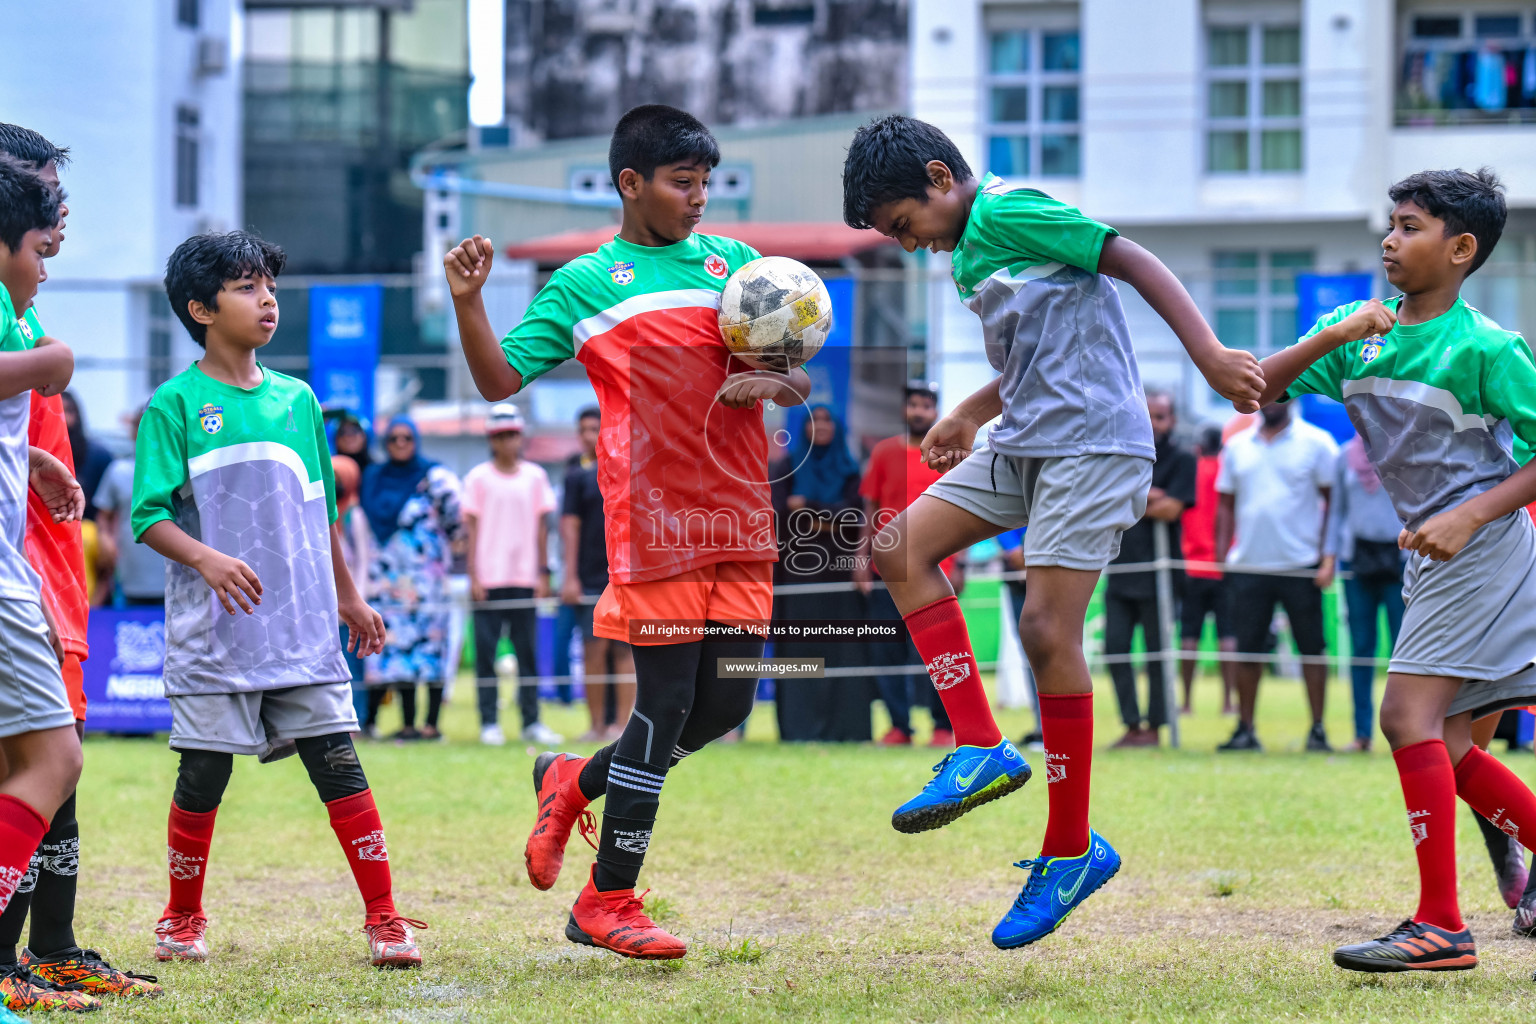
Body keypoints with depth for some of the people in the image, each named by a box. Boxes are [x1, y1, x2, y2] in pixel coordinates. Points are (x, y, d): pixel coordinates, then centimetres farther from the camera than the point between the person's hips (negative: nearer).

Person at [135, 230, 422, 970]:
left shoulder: (296, 399, 12)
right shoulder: (176, 404, -2)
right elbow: (150, 515, -8)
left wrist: (348, 596, 24)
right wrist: (206, 558, -24)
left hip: (302, 627, 3)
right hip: (214, 632, -3)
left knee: (338, 763, -3)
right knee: (202, 777, 3)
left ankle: (383, 916, -1)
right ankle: (183, 918, 20)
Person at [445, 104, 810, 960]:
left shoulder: (736, 263, 16)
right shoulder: (586, 285, 6)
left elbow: (801, 382, 17)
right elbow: (499, 380, 5)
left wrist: (775, 384, -6)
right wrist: (467, 301, -11)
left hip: (739, 520, 5)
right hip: (654, 521, -5)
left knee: (727, 704, 4)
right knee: (665, 703, -6)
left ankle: (574, 782, 28)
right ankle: (608, 903, 4)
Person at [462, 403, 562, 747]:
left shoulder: (535, 476, 9)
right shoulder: (479, 478, 4)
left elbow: (541, 526, 11)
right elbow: (472, 528, 2)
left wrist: (543, 573, 5)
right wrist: (473, 577, -4)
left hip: (524, 577, 2)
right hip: (488, 578, -2)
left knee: (528, 651, 2)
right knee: (485, 651, -3)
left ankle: (531, 722, 4)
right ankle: (488, 723, 1)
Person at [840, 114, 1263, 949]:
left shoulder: (1010, 213, -11)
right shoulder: (969, 245, 18)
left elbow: (1134, 262, -15)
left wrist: (1209, 356, -24)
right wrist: (971, 412, 21)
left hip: (1094, 442, -10)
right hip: (1026, 442, 10)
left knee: (1047, 628, -13)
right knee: (902, 546, -1)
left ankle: (1072, 849, -4)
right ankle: (979, 749, -4)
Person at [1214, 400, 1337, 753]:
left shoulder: (1316, 443, 1)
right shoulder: (1237, 446, 12)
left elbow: (1334, 501, 0)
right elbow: (1226, 504, 15)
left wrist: (1329, 558, -9)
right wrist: (1221, 555, 4)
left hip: (1301, 565, -3)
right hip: (1248, 565, 3)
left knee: (1311, 649, -1)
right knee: (1247, 649, 3)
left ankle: (1318, 730, 3)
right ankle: (1245, 730, 8)